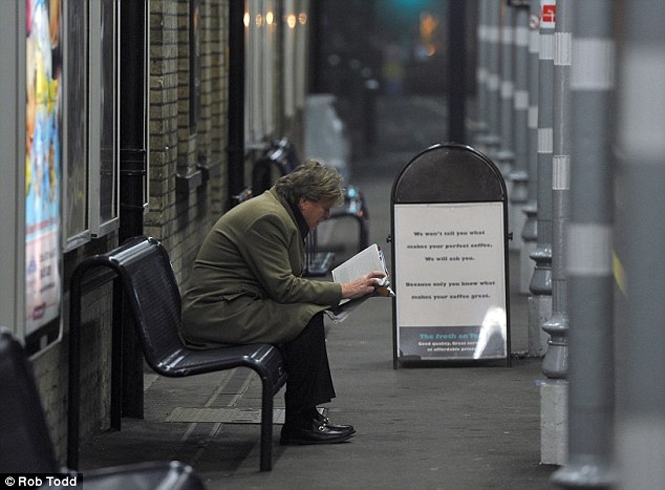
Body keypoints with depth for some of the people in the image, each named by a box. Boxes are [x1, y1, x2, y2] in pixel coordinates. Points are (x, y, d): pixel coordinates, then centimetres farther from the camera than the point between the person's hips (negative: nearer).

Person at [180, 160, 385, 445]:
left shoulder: (280, 214, 16)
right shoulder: (268, 217, -18)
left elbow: (284, 282, 20)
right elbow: (282, 286, -21)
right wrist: (342, 290, -17)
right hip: (214, 313, -11)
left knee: (311, 314, 6)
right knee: (307, 317, -19)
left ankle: (307, 415, 5)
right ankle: (299, 425, -15)